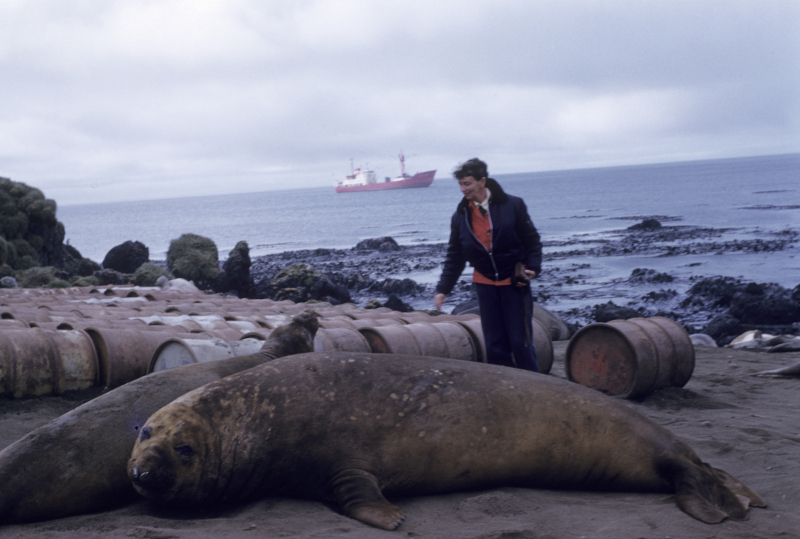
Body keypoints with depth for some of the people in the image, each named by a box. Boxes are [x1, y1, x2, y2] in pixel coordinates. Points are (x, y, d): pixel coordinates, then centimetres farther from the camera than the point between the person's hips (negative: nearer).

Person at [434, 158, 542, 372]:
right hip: (485, 282, 3)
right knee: (494, 345, 3)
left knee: (520, 342, -3)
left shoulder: (513, 206, -7)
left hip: (514, 282, -3)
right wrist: (443, 288, -1)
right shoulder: (461, 216, 1)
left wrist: (533, 267, -14)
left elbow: (532, 239, 0)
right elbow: (454, 256, 6)